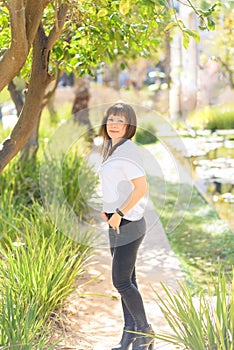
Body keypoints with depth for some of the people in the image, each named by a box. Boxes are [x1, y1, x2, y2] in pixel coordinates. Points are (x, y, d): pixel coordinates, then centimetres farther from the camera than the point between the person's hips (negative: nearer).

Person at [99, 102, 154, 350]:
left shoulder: (127, 150, -16)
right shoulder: (114, 150, 14)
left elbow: (141, 188, -22)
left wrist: (118, 214, -18)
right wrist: (109, 210, 12)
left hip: (127, 224, -10)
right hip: (118, 224, 10)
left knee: (121, 281, -5)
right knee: (126, 281, 13)